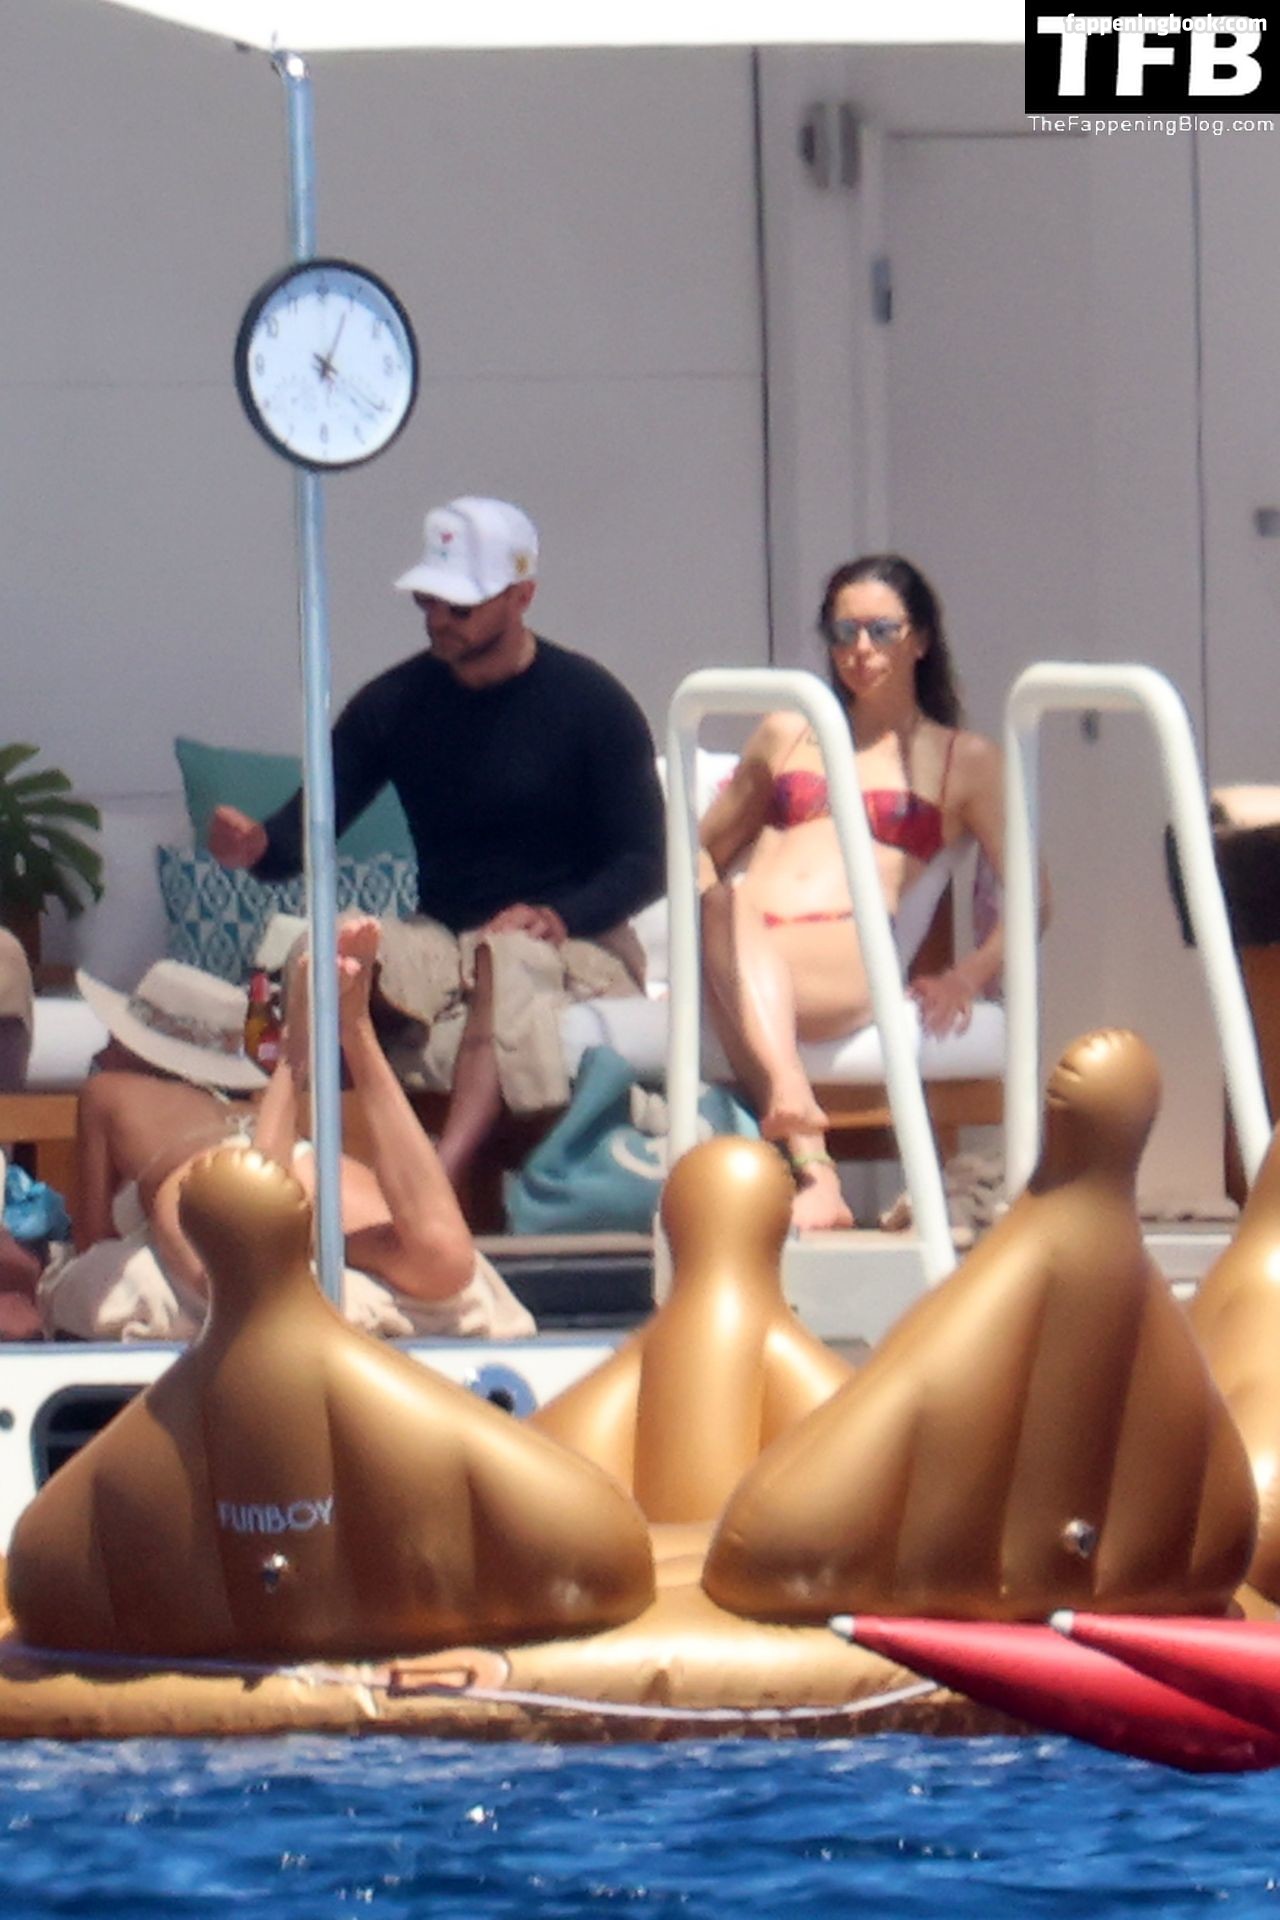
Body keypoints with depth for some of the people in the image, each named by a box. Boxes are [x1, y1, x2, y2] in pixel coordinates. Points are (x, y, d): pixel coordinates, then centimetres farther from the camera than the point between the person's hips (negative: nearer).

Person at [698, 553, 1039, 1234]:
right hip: (740, 946, 3)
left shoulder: (965, 761, 22)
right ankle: (810, 1165, -56)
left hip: (850, 960, -3)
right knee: (722, 911, -37)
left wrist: (969, 974, -8)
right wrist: (712, 908, 10)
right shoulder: (784, 736, 33)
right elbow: (703, 852, 36)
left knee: (735, 953, -37)